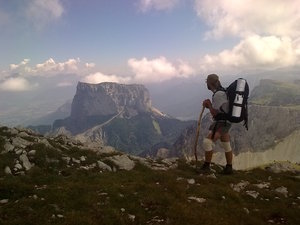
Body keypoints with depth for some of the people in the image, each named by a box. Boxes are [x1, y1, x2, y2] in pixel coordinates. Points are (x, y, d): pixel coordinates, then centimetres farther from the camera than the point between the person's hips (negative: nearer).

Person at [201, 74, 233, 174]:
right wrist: (209, 105, 5)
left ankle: (206, 166, -9)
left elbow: (214, 113, -17)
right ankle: (229, 167, 28)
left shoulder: (218, 94, -19)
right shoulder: (222, 91, 12)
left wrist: (208, 104, -3)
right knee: (226, 145, 17)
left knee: (207, 142, -17)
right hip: (225, 122, 11)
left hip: (221, 123, -11)